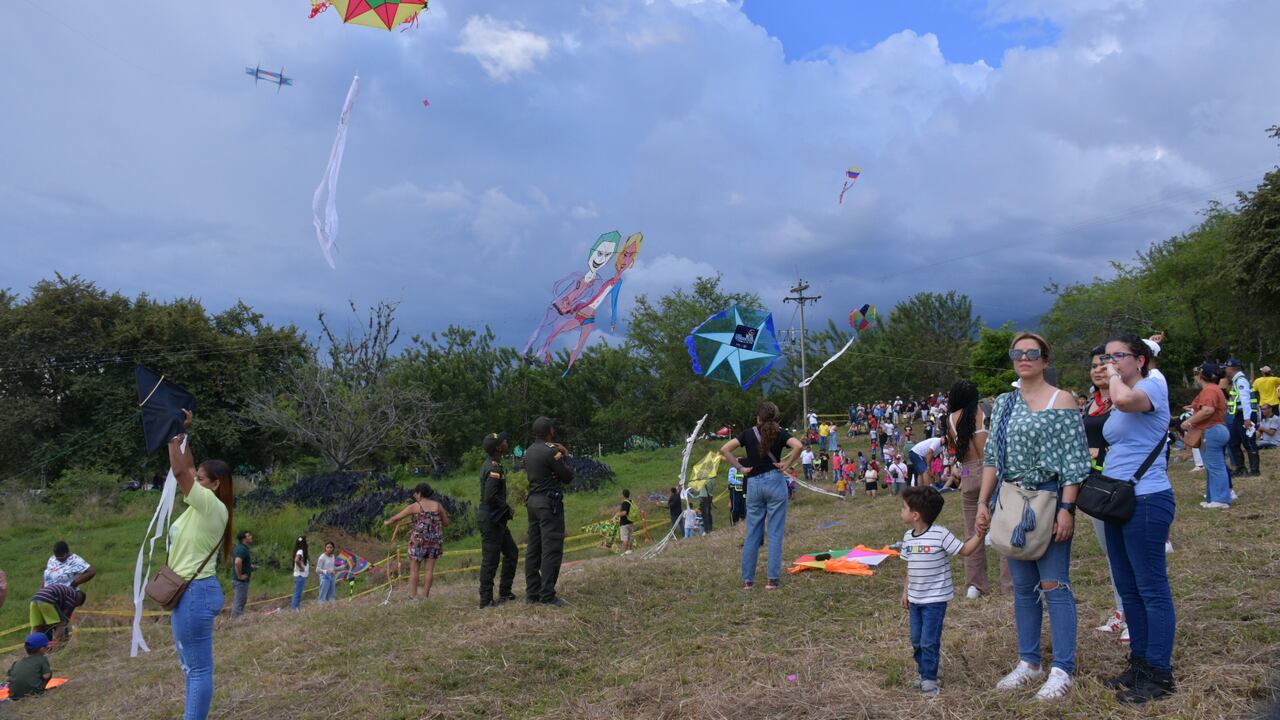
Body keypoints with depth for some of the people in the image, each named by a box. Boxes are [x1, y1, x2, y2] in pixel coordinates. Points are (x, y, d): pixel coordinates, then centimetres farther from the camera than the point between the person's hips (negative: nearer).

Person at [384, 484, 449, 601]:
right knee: (429, 569, 6)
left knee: (414, 569, 4)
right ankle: (425, 595, 8)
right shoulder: (438, 506, 2)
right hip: (435, 540, 3)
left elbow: (397, 517, 2)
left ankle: (413, 596, 1)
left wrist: (387, 522, 22)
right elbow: (446, 523, 9)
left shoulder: (415, 506, -6)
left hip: (419, 540, -3)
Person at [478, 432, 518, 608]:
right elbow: (491, 497, -27)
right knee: (490, 560, -3)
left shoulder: (490, 466, 12)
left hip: (497, 520, 10)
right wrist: (508, 508, -13)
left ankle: (505, 593, 23)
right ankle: (486, 600, 4)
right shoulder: (494, 469, -19)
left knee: (511, 553, 17)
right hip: (491, 520, -10)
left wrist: (506, 508, 12)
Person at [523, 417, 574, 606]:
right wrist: (564, 457, 4)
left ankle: (532, 592, 15)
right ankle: (547, 595, -7)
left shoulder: (529, 452, 11)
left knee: (533, 549, 11)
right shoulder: (551, 451, -14)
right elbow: (568, 477, -10)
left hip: (533, 501, 9)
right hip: (550, 503, -9)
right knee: (552, 549, -6)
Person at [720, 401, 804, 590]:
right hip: (775, 482, -2)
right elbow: (798, 446, -18)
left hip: (754, 484, 2)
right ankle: (773, 579, 0)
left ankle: (747, 580, 10)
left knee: (752, 534, 8)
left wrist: (740, 468, 1)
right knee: (775, 533, 2)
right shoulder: (779, 433, 0)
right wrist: (787, 465, -6)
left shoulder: (748, 433, 4)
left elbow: (724, 449, -4)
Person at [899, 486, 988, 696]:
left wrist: (978, 536, -24)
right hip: (915, 599, 7)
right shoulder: (908, 537, 4)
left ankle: (929, 678, 12)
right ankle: (923, 672, 31)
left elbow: (964, 551, -9)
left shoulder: (940, 534, -17)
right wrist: (905, 590, 15)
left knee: (929, 641, -3)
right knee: (917, 640, 15)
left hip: (935, 599, -7)